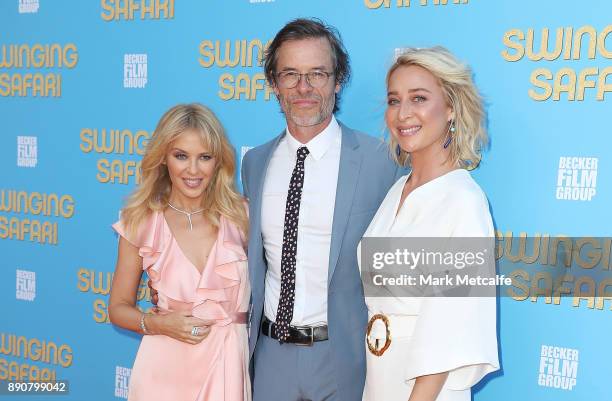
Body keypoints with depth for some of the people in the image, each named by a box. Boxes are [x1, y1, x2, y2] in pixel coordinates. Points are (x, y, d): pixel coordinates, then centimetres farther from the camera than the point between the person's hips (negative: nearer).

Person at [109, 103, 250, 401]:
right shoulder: (140, 222, -4)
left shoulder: (240, 215, -5)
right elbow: (119, 308, 4)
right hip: (165, 367, 0)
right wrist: (157, 324, -13)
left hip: (227, 364, 1)